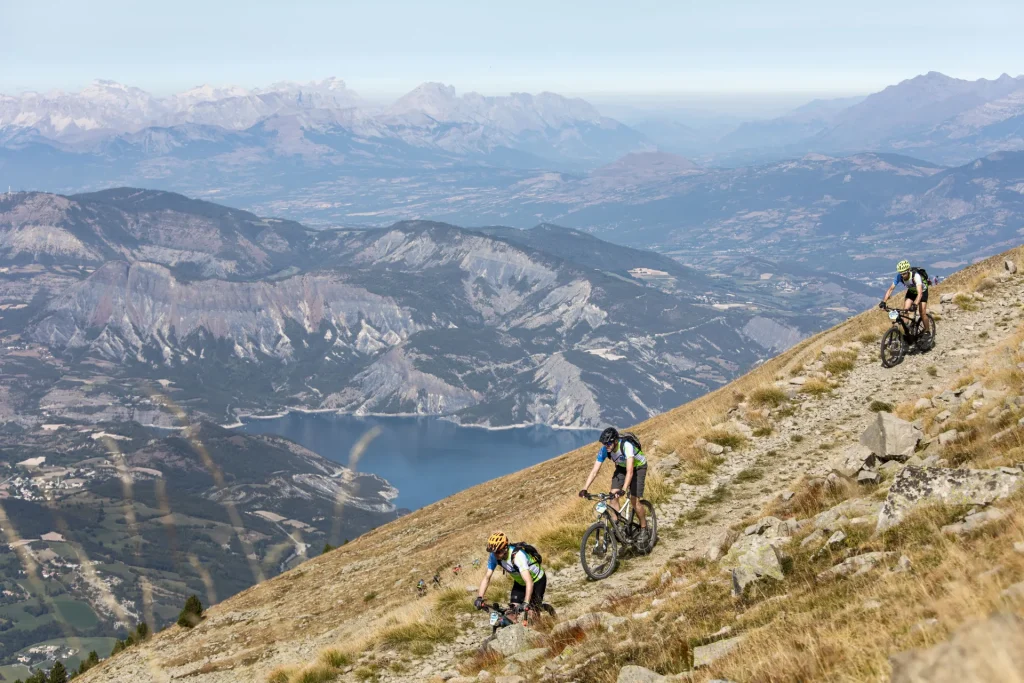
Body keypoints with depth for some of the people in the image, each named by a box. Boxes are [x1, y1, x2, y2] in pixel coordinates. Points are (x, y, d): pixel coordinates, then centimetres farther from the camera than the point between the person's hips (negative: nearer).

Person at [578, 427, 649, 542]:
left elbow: (630, 471, -46)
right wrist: (584, 489, -33)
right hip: (621, 467, 5)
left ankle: (644, 528, 6)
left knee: (634, 500, -14)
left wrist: (623, 490, -57)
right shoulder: (604, 450, -24)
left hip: (638, 467, -5)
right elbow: (594, 471, -22)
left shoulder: (626, 446, -39)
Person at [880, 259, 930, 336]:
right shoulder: (899, 276, -27)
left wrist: (915, 305, -64)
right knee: (905, 310, -14)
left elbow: (920, 293, -49)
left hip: (922, 291, -4)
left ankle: (927, 332, 4)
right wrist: (883, 301, -35)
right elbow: (890, 289, -23)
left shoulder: (916, 276, -40)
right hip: (911, 291, 4)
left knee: (922, 313, -13)